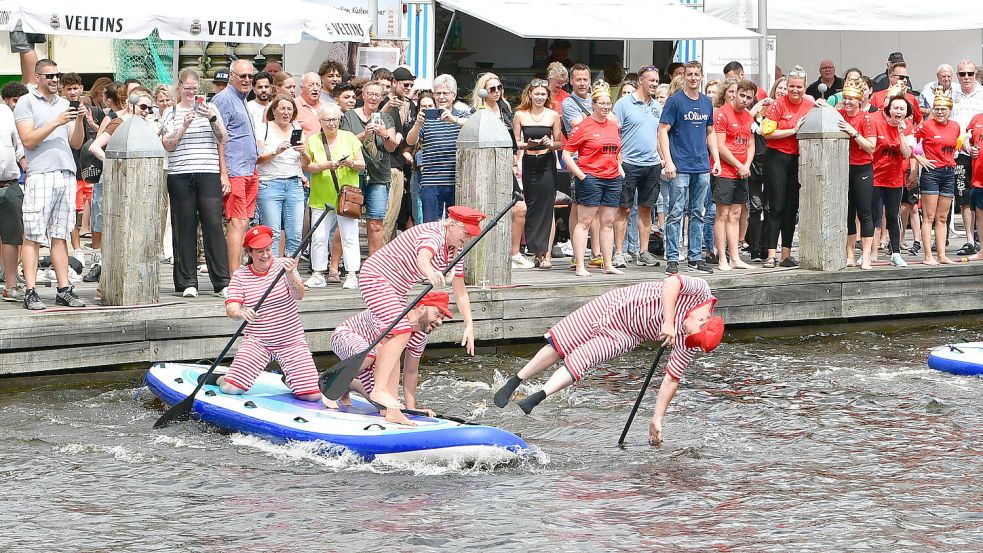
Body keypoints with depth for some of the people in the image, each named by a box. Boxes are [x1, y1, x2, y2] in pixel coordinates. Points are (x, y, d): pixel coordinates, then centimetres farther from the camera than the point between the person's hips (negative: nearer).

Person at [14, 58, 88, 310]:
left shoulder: (64, 103, 19)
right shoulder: (26, 103, 2)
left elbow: (76, 143, 16)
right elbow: (28, 140, -8)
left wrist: (80, 121, -1)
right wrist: (56, 123, -14)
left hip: (66, 174, 5)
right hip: (40, 174, -5)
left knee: (60, 235, 6)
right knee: (33, 236, -7)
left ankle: (64, 289, 6)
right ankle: (30, 292, -8)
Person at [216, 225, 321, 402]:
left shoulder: (283, 265, -6)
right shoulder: (240, 276, -2)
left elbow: (299, 296, -20)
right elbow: (231, 308, -14)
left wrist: (290, 275, -41)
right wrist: (240, 313, -39)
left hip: (292, 341, 0)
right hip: (256, 341, 0)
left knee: (313, 395, -9)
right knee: (231, 389, -15)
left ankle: (288, 378, 25)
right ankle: (224, 379, 23)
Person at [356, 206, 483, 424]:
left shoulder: (454, 251, 5)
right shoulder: (433, 234, -24)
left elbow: (460, 293, 9)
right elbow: (422, 258, -48)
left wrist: (469, 326, 1)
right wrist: (430, 272, -70)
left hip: (395, 289, 10)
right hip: (376, 277, -10)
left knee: (391, 344, 5)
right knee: (402, 331, -26)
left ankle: (392, 412, 3)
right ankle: (379, 390, -30)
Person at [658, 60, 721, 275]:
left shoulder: (706, 103, 12)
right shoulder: (675, 101, -5)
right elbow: (663, 131, -8)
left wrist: (716, 159, 11)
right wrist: (668, 161, -15)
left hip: (702, 167, 6)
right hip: (680, 167, -6)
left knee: (698, 213, 9)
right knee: (676, 213, -5)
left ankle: (695, 258, 15)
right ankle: (672, 259, -3)